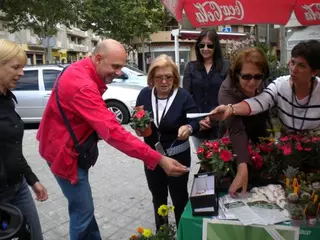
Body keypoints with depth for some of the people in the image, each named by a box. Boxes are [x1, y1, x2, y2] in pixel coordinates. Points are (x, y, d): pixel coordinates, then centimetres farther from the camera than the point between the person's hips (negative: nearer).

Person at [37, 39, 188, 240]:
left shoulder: (82, 70, 1)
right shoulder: (83, 86, -32)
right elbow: (113, 132, -39)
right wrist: (158, 159, -40)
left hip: (72, 146, 10)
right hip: (64, 151, -10)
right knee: (83, 209, 0)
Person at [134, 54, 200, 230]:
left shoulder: (183, 96, -13)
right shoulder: (144, 94, -4)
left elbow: (196, 120, -13)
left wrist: (189, 128, -35)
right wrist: (138, 128, -18)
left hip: (178, 155, -3)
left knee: (179, 196, 14)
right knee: (158, 197, 21)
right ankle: (160, 232, 44)